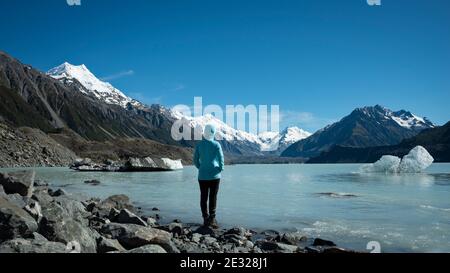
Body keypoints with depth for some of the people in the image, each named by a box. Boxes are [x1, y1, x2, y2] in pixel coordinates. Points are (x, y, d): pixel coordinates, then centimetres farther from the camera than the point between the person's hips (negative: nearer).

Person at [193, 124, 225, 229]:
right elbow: (221, 159, -7)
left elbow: (195, 160, 3)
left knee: (203, 198, 9)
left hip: (202, 176, 3)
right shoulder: (216, 145, -8)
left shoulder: (199, 145, 0)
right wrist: (220, 169, 9)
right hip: (214, 175, -2)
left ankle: (206, 219, 13)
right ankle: (212, 219, -2)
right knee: (213, 197, 2)